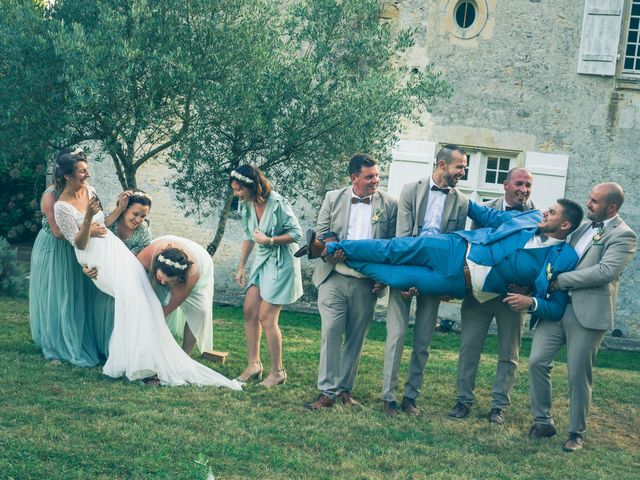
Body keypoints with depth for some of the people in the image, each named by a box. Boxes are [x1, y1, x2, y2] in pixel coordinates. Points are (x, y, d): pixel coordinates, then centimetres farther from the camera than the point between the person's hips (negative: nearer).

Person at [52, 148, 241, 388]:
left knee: (140, 288, -13)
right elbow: (79, 244, -9)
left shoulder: (89, 190, 13)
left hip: (114, 246, 7)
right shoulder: (62, 207, -6)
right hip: (95, 256, -7)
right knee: (129, 290, -27)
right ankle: (135, 360, -25)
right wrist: (88, 219, -23)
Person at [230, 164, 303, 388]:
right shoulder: (247, 205, 1)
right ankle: (253, 364, 18)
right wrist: (241, 266, 15)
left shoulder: (277, 203, -22)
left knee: (266, 317, -7)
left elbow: (296, 234, -16)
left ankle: (278, 371, 5)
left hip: (281, 262, -8)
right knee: (249, 312, 5)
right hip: (261, 260, 8)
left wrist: (270, 240, -22)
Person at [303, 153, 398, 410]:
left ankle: (345, 389, 18)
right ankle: (327, 392, -2)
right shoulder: (333, 198, 6)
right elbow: (320, 233, 7)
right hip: (334, 277, 0)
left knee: (355, 338, 8)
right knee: (331, 333, -4)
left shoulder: (390, 205, 2)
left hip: (366, 282, 0)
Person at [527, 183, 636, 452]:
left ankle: (576, 432, 19)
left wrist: (559, 281, -15)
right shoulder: (584, 226, 16)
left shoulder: (623, 236, -6)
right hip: (556, 306, 6)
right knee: (537, 362, 0)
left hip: (588, 313, -6)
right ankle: (543, 422, 15)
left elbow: (606, 271, -19)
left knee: (579, 375, 2)